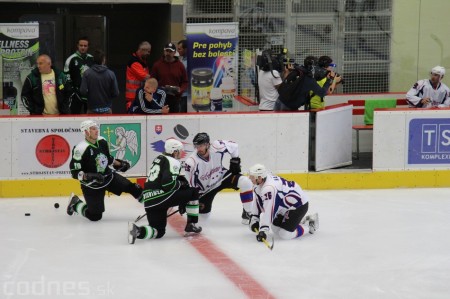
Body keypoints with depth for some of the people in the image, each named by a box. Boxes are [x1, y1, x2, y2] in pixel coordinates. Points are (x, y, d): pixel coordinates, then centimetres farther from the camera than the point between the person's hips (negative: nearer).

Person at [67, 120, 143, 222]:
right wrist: (89, 176, -36)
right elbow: (75, 173, -23)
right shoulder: (81, 149, -25)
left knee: (133, 188, -3)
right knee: (95, 216, -5)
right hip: (91, 185, -6)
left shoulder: (102, 142, -4)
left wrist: (119, 164, 16)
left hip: (108, 176, 6)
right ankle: (75, 203, 20)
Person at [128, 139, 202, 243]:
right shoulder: (173, 162, -6)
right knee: (193, 193, 7)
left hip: (148, 200, 8)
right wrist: (181, 184, 1)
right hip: (161, 197, -8)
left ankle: (137, 230, -12)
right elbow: (168, 183, -20)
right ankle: (192, 225, 12)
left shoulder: (159, 159, 23)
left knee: (159, 232, 16)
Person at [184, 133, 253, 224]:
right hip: (205, 188, -2)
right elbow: (189, 185, -20)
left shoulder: (217, 147, -26)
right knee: (203, 214, 0)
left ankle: (247, 213, -9)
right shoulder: (191, 163, -30)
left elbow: (234, 146, -4)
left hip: (222, 176, 2)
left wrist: (235, 161, -5)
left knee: (245, 182, -22)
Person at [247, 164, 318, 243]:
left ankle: (309, 225, 6)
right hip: (286, 205, 10)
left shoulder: (268, 188, -34)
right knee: (276, 228, 15)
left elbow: (267, 211, -38)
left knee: (285, 234, -15)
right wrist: (254, 220, 5)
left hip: (299, 205, -10)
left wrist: (263, 230, -39)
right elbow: (258, 203, 10)